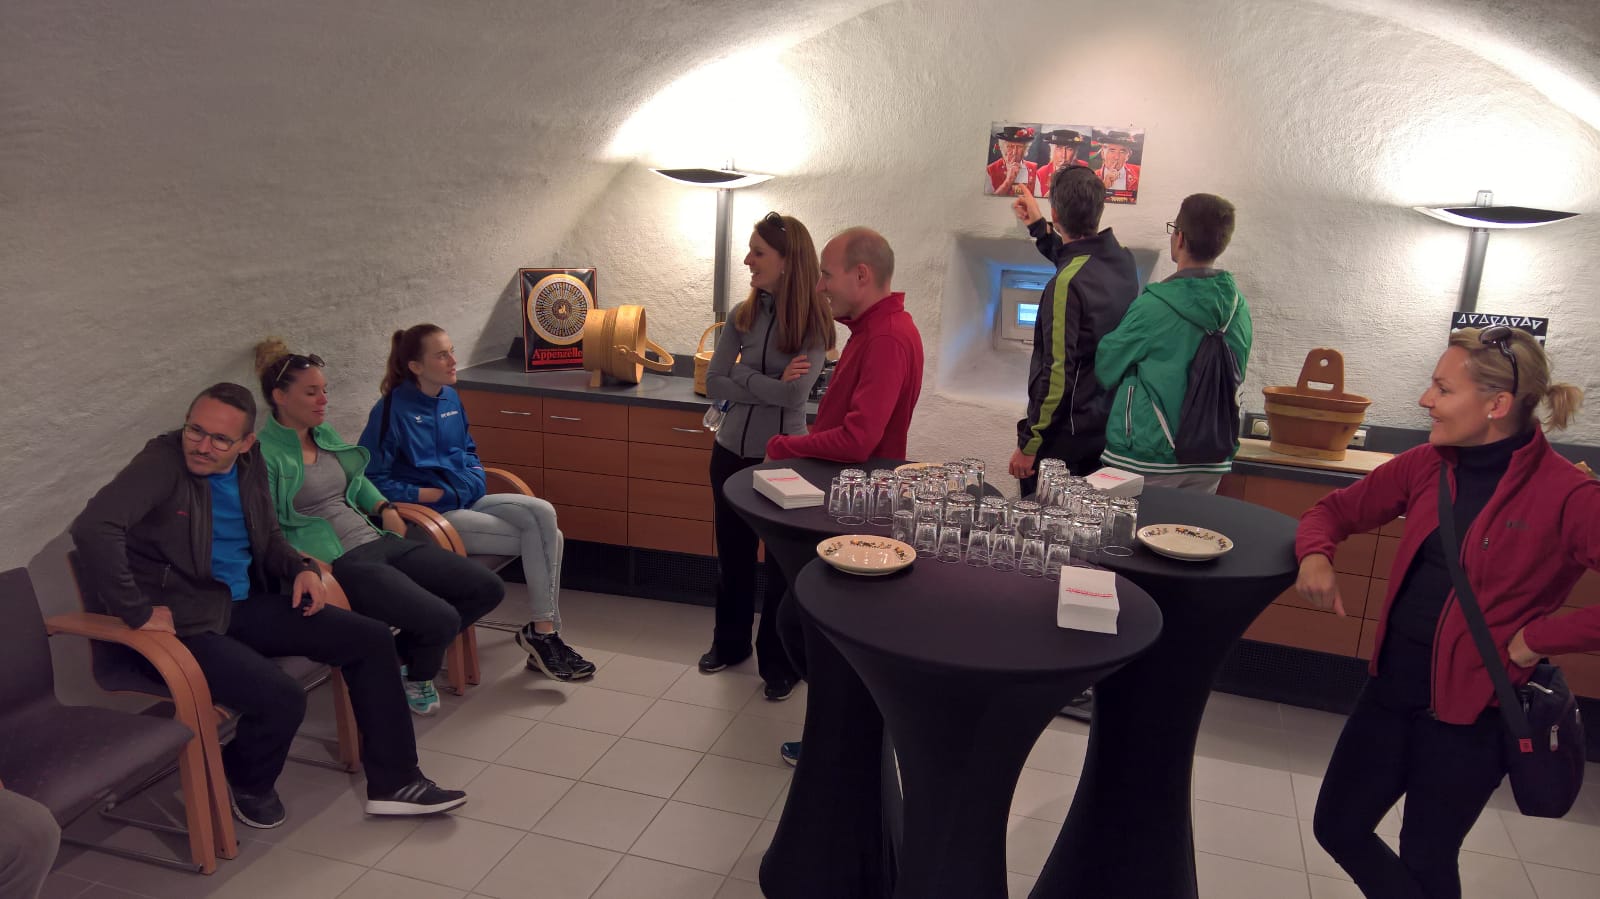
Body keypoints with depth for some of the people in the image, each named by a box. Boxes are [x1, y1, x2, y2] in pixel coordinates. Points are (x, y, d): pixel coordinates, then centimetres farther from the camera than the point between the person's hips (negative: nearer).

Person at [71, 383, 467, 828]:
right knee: (283, 696, -29)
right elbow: (93, 528, -32)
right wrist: (138, 614, -30)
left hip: (245, 605, 8)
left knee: (371, 639, 1)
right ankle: (246, 785, 9)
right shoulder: (163, 462, -18)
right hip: (185, 623, -8)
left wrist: (302, 568, -1)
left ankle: (393, 782, 9)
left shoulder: (250, 465, 4)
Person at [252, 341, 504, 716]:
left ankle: (405, 653, 16)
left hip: (379, 541, 9)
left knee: (488, 588, 0)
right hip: (340, 561, -9)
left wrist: (384, 507, 14)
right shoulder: (264, 453, -9)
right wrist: (310, 563, -26)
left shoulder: (325, 434, 16)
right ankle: (416, 679, 10)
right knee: (440, 618, -25)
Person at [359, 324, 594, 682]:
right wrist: (425, 494, -16)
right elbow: (371, 479, -13)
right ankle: (543, 631, -4)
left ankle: (543, 631, -16)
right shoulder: (392, 409, -12)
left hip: (469, 500, 7)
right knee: (540, 539, -18)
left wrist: (475, 476, 5)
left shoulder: (450, 397, 10)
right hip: (434, 516, -7)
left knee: (542, 513, -20)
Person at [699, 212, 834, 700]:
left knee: (781, 563, 7)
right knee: (732, 554, 18)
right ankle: (730, 643, 38)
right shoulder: (743, 315, 0)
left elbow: (794, 394, -21)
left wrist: (742, 373, -11)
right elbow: (712, 385, -4)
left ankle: (778, 662, 24)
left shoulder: (813, 322, -12)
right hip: (731, 451, 4)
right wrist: (769, 385, -16)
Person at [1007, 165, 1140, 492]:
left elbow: (1056, 373, -23)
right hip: (1109, 426, 8)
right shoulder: (1124, 261, 0)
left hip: (1065, 438, -8)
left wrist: (1028, 444, -16)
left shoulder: (1066, 284, -22)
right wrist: (1039, 227, 32)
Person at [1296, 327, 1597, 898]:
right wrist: (1315, 555, -10)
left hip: (1470, 712, -5)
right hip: (1391, 689, 6)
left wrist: (1539, 637, -21)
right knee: (1338, 828, 16)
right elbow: (1336, 509, 9)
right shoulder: (1427, 466, -1)